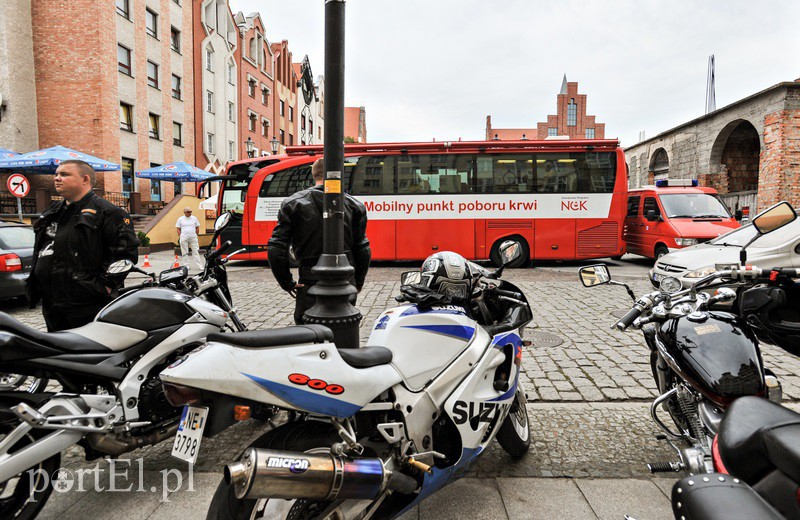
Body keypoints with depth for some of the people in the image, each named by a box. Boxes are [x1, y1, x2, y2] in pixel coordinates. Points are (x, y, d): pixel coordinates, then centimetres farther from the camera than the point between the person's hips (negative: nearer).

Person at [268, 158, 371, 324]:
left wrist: (287, 283, 2)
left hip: (310, 286, -2)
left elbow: (276, 249, -7)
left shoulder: (293, 203, -2)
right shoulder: (353, 205, 1)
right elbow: (363, 249, 1)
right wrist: (358, 281, 13)